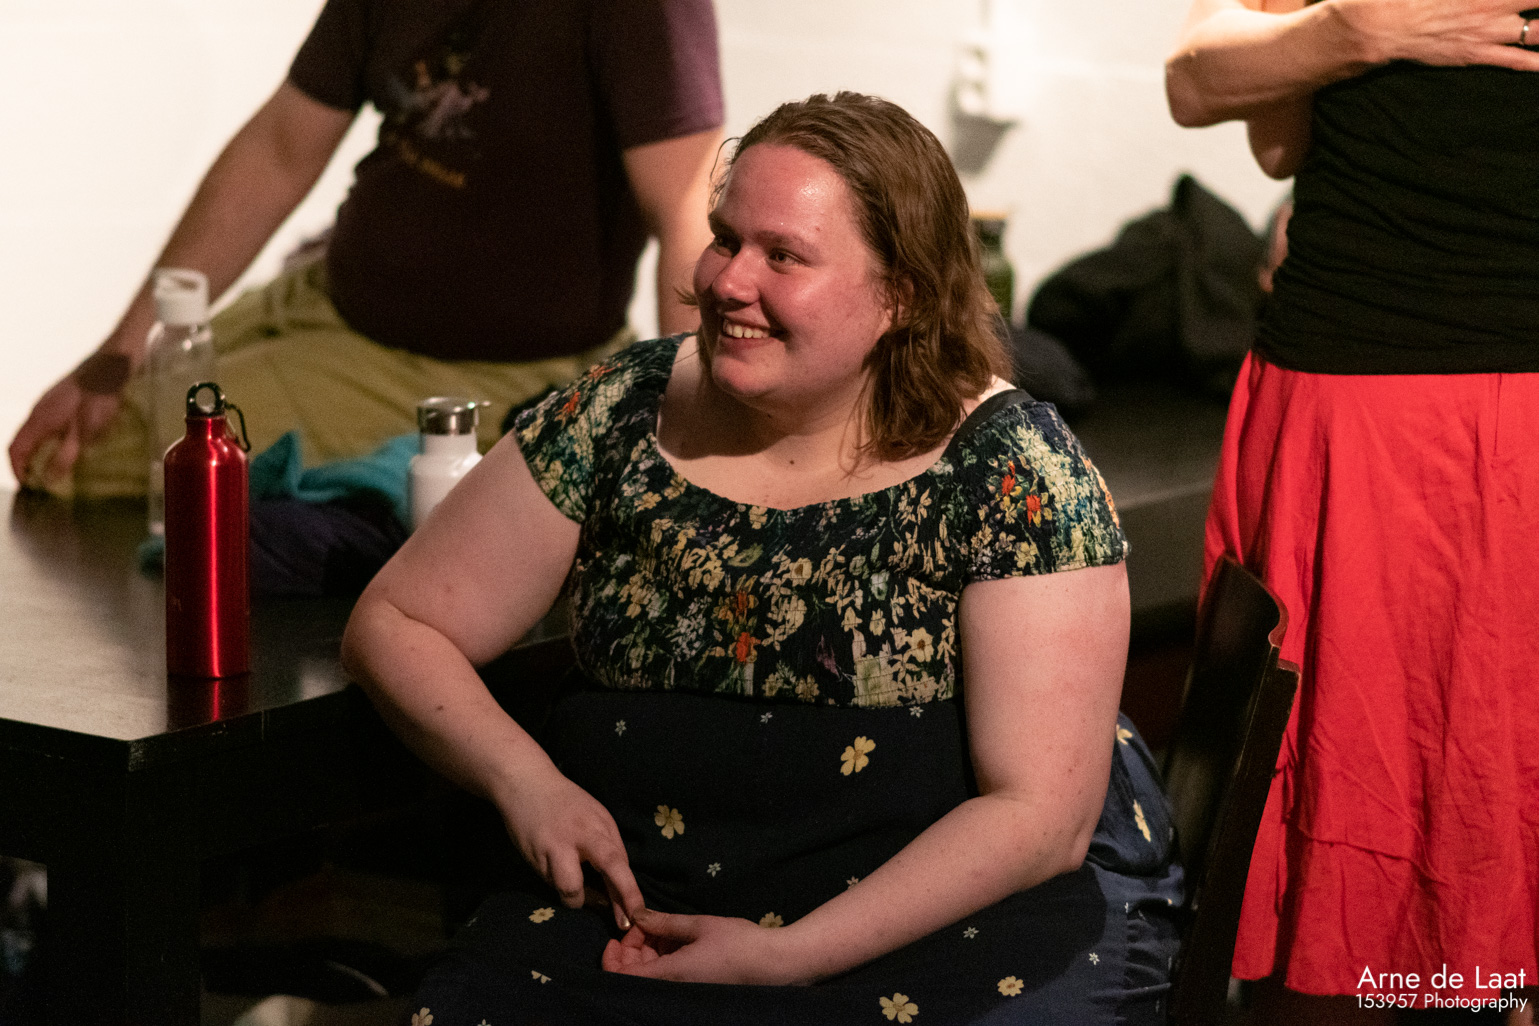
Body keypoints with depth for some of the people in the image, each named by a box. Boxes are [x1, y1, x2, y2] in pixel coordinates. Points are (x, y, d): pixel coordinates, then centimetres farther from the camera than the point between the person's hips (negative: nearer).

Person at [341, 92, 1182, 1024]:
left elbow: (1041, 814, -12)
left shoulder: (1010, 469, -8)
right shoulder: (624, 415, 3)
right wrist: (523, 779, -9)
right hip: (651, 899, 2)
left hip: (969, 904, -2)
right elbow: (394, 627, 9)